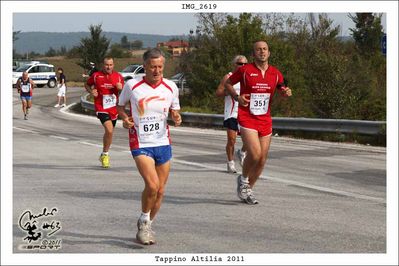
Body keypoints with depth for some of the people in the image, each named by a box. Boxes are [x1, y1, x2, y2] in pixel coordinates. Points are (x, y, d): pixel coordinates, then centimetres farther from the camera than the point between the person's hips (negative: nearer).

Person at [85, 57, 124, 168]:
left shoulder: (118, 76, 3)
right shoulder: (96, 75, -3)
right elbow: (87, 85, 13)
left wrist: (121, 88, -11)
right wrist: (91, 91, -7)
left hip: (114, 108, 4)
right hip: (101, 108, -4)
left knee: (109, 132, 15)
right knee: (109, 130, -23)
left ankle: (104, 154, 37)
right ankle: (105, 154, -5)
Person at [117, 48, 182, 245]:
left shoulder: (171, 87, 2)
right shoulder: (132, 85, -6)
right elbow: (120, 105, 11)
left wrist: (176, 118, -9)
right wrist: (125, 118, -10)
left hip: (163, 143, 4)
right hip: (141, 144, -4)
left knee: (160, 191, 8)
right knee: (152, 185, -21)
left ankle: (147, 225, 30)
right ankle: (143, 223, 3)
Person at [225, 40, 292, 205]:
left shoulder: (276, 74, 6)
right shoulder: (245, 70, -5)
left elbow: (281, 89, 21)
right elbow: (228, 83, 7)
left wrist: (286, 92, -3)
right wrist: (237, 97, -10)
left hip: (265, 120, 5)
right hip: (247, 119, -5)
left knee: (262, 160, 5)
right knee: (254, 154, -20)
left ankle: (247, 190, 24)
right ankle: (243, 179, 10)